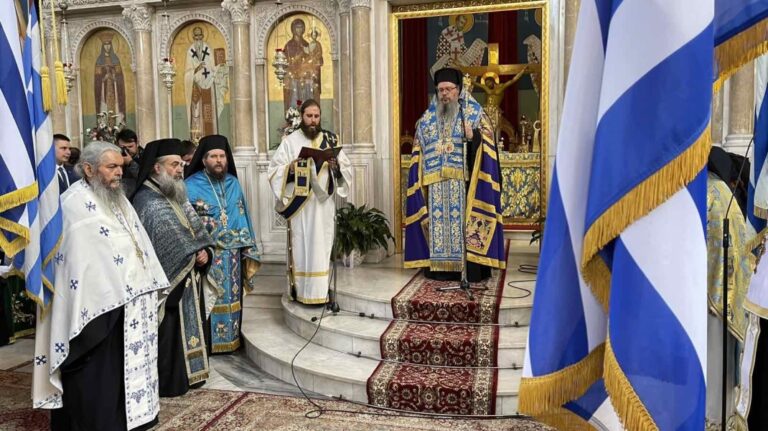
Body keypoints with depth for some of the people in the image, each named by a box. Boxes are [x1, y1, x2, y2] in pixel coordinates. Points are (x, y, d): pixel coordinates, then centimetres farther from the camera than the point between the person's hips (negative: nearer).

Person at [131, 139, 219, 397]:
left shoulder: (178, 197, 13)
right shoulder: (146, 202, -14)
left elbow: (197, 231, 14)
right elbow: (147, 247, -19)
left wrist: (204, 251, -8)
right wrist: (191, 257, -17)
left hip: (189, 279, 8)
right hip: (167, 281, -8)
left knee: (188, 327, 16)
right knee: (168, 333, 1)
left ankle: (187, 373, 28)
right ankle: (167, 382, 13)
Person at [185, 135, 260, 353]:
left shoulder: (233, 183, 9)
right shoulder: (191, 185, -4)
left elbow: (243, 216, 12)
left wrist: (248, 246, 9)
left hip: (232, 254, 5)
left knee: (231, 298, 11)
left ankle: (230, 339, 24)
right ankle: (205, 343, 10)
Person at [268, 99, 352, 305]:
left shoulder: (330, 140, 9)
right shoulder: (290, 141, 2)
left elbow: (347, 168, 8)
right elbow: (274, 170, -1)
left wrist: (336, 166, -13)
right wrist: (290, 168, -20)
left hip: (323, 202, 2)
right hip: (300, 203, -2)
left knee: (322, 246, 4)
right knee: (302, 246, -1)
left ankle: (321, 290, 12)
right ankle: (302, 291, 6)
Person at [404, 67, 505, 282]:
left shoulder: (474, 115, 5)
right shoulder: (427, 119, 15)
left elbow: (487, 146, -4)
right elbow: (418, 154, 16)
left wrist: (473, 138, -23)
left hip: (465, 182, -3)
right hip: (435, 184, 3)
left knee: (466, 222, -4)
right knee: (439, 222, 3)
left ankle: (472, 268, 1)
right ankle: (442, 267, 9)